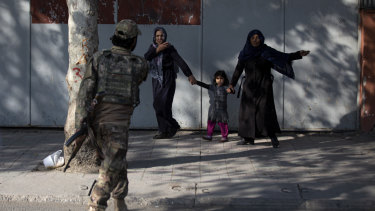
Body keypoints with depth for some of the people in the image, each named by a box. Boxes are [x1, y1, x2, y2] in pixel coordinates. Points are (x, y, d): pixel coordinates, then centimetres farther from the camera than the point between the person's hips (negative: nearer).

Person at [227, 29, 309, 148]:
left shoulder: (267, 51, -3)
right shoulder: (245, 53, 2)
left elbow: (284, 56, -4)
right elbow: (238, 69, 3)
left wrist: (298, 54, -18)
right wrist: (232, 84, -6)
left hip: (264, 86, -3)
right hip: (250, 87, 3)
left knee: (266, 110, -12)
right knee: (248, 111, 3)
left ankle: (273, 136, -3)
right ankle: (249, 138, 12)